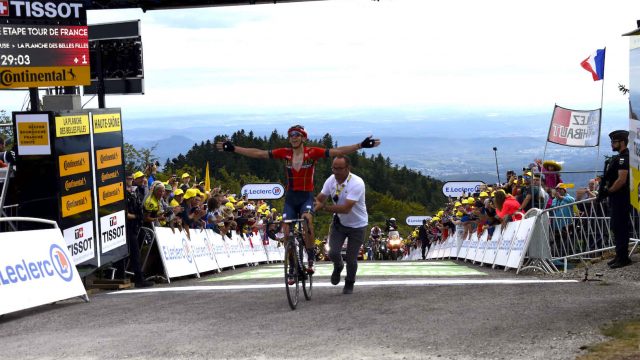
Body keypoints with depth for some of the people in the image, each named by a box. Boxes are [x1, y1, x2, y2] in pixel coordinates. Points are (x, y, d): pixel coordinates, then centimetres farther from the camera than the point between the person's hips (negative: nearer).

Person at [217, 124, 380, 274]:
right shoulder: (284, 153, 1)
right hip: (290, 197, 3)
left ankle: (311, 260, -17)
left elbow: (337, 151, -12)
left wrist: (361, 145, -20)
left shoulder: (312, 152, -5)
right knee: (287, 231, -4)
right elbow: (258, 153, 2)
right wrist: (232, 148, 0)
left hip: (306, 196, -3)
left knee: (307, 220, -31)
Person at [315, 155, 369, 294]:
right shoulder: (331, 180, -12)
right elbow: (319, 198, -10)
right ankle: (338, 267, 25)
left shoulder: (357, 183, -30)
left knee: (351, 260, 2)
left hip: (357, 225, -4)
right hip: (339, 222, 4)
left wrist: (323, 207, -39)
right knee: (333, 253, -13)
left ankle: (349, 284, 32)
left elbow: (346, 209, -35)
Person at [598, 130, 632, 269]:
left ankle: (623, 258, -6)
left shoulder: (624, 158, -16)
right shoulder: (617, 158, 17)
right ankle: (620, 256, 23)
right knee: (616, 227, 15)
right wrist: (604, 191, 11)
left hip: (621, 199, -11)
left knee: (620, 227, -8)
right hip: (616, 199, 11)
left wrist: (608, 191, -15)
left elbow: (621, 180, -23)